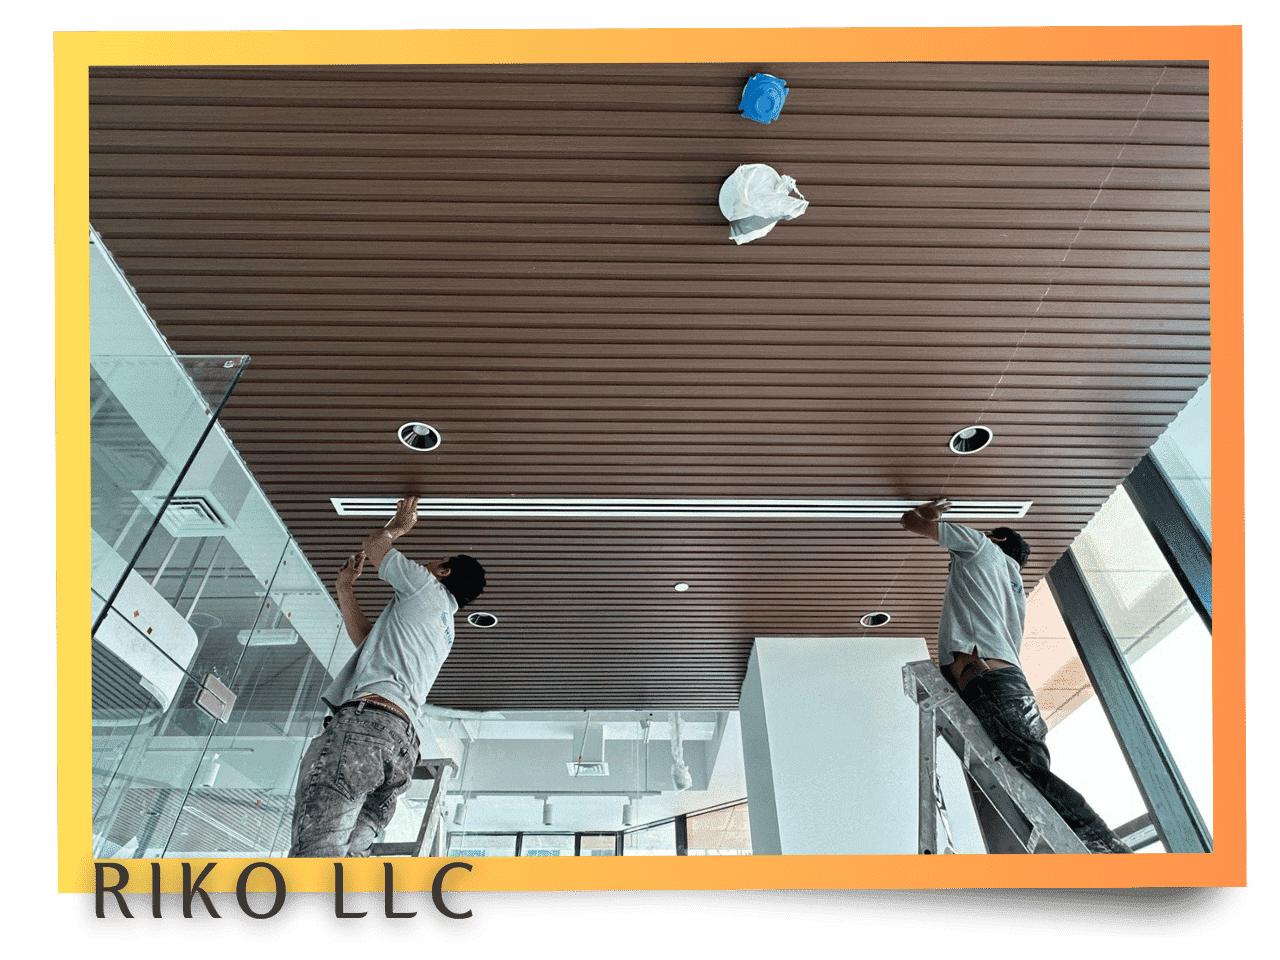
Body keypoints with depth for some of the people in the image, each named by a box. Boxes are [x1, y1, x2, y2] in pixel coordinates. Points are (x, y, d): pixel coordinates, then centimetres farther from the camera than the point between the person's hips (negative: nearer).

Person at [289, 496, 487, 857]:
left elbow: (375, 544, 25)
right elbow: (366, 638, 41)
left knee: (316, 849, -23)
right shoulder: (444, 629, 35)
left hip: (365, 716, -9)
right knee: (348, 852, -4)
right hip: (403, 740, 9)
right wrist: (345, 587, 41)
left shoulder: (427, 587, 12)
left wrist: (398, 526, 46)